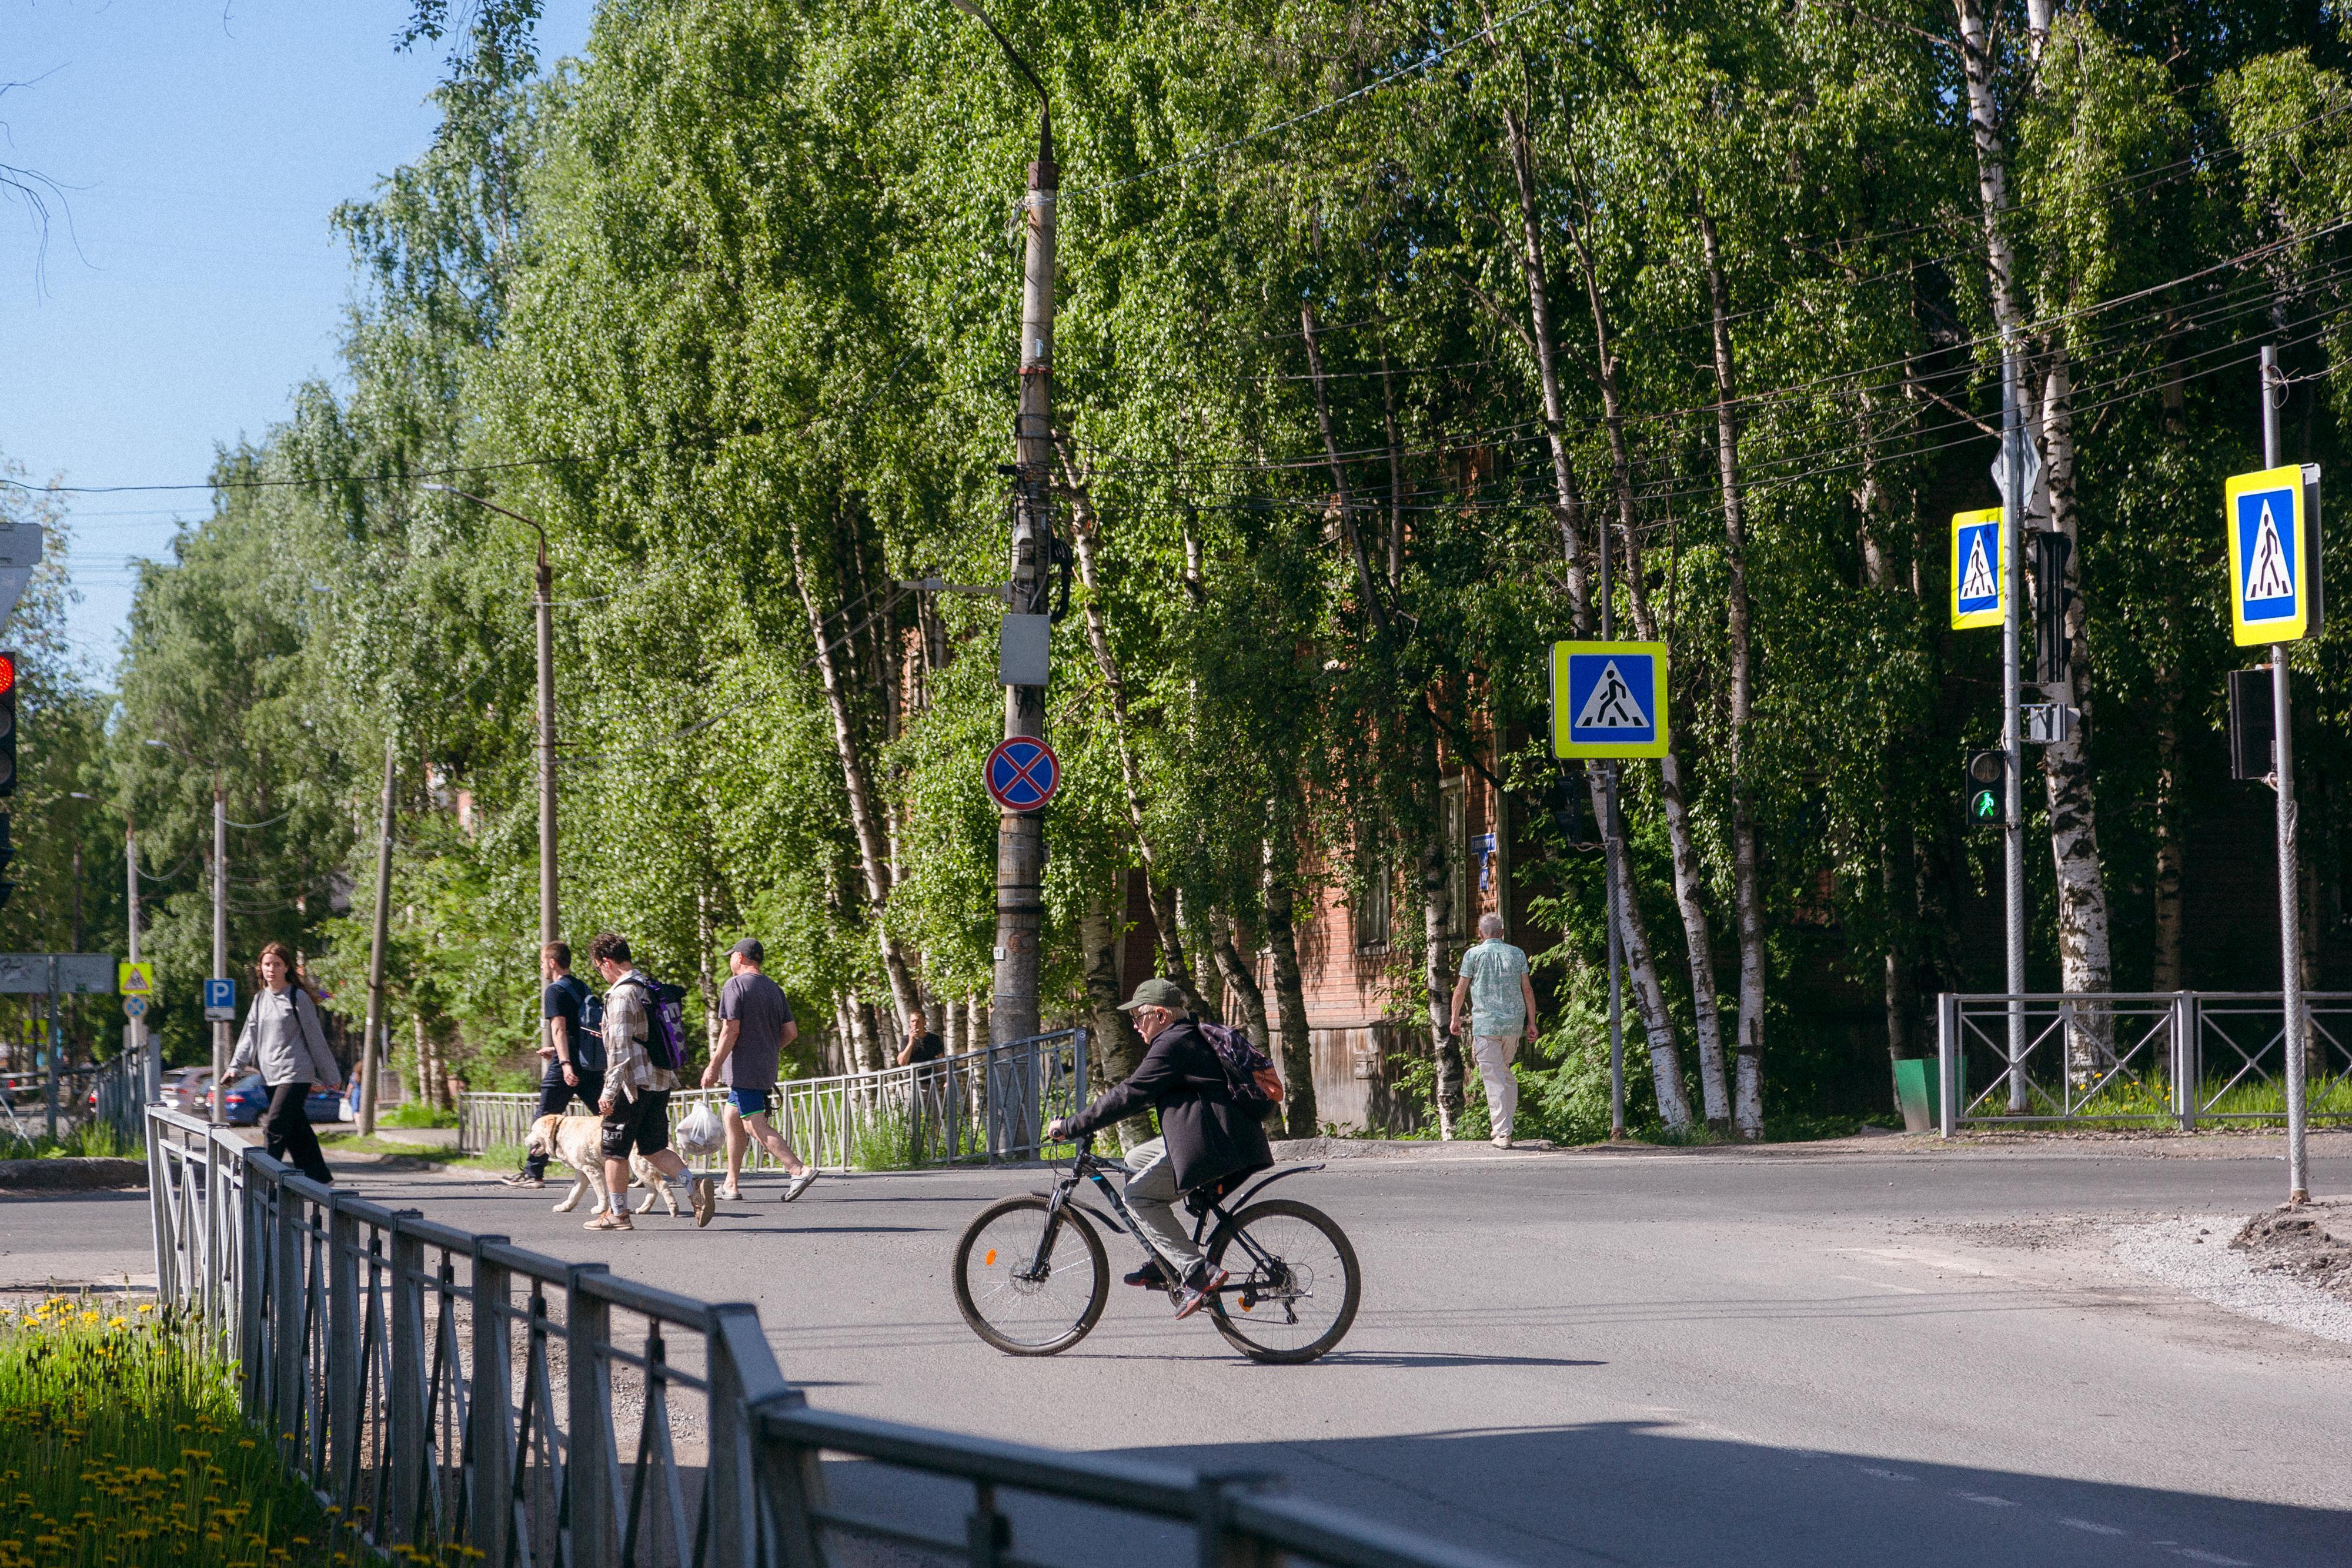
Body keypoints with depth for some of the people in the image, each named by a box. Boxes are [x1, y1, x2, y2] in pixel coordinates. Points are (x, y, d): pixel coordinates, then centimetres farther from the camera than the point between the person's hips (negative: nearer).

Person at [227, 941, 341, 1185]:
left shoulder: (298, 998, -4)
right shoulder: (260, 999, 14)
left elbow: (315, 1038, -1)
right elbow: (250, 1036, 14)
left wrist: (330, 1076, 1)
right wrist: (236, 1067, 0)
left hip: (295, 1074, -6)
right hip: (270, 1077, 6)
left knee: (275, 1127, -16)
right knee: (297, 1131, 8)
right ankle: (319, 1177, 15)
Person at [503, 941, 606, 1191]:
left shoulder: (555, 991, -7)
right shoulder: (583, 988, 17)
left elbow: (559, 1028, -19)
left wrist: (565, 1063, -28)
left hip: (567, 1067, -7)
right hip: (593, 1064, 7)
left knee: (546, 1119, 3)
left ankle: (533, 1173, 7)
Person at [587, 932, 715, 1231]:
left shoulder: (622, 994, -15)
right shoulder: (652, 988, 12)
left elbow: (620, 1048, -20)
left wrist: (609, 1093, -19)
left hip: (634, 1082, -8)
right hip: (661, 1081, 8)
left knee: (614, 1149, 5)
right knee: (654, 1148, 14)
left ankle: (617, 1214, 10)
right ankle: (694, 1184, -5)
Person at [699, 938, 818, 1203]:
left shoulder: (735, 986, -10)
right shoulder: (775, 989, 14)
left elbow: (731, 1031, -17)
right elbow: (791, 1032, 11)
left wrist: (714, 1067, -14)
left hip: (743, 1069, -9)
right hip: (767, 1067, 9)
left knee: (756, 1126, -10)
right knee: (732, 1117, 19)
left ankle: (800, 1170, -23)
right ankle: (732, 1185, 19)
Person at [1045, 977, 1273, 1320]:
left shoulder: (1171, 1045, -13)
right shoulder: (1192, 1037, 19)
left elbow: (1129, 1095, -17)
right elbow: (1146, 1094, 29)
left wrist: (1070, 1127, -11)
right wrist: (1089, 1120, 26)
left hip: (1213, 1145, -11)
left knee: (1139, 1196, -8)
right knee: (1136, 1160, 22)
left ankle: (1198, 1274, -14)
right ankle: (1165, 1263, 19)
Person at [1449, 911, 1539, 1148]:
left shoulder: (1473, 955, -2)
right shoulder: (1517, 954, 7)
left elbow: (1461, 990, 2)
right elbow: (1527, 990, 8)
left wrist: (1455, 1019, 14)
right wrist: (1531, 1023, 13)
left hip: (1485, 1024, -4)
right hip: (1514, 1023, 4)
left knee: (1494, 1079, -5)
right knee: (1506, 1073, 19)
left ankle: (1502, 1134, -9)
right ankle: (1506, 1125, 17)